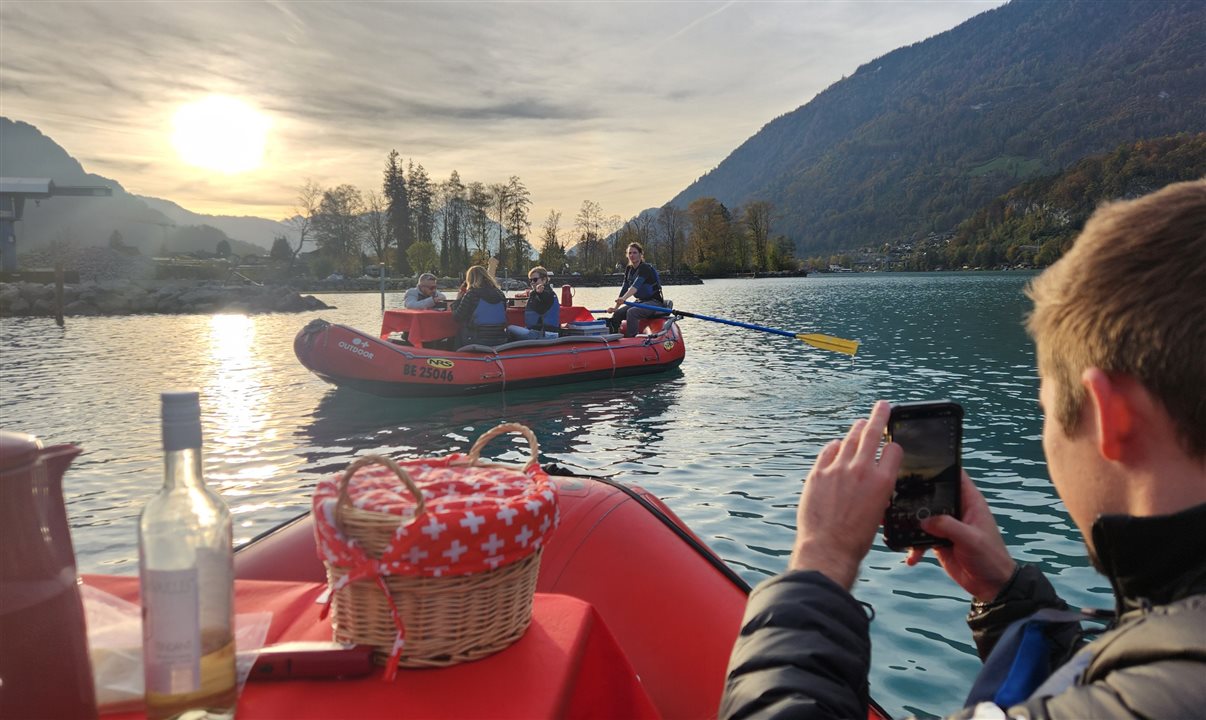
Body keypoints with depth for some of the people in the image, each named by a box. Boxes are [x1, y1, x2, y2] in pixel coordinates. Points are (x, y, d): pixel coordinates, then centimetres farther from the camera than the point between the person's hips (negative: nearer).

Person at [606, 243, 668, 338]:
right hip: (640, 302, 8)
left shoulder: (645, 268, -17)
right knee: (617, 314, -11)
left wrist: (624, 298, -48)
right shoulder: (629, 270, 9)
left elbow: (636, 285, -33)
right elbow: (624, 289, 6)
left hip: (655, 302, -8)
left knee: (631, 312, -33)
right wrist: (615, 307, -3)